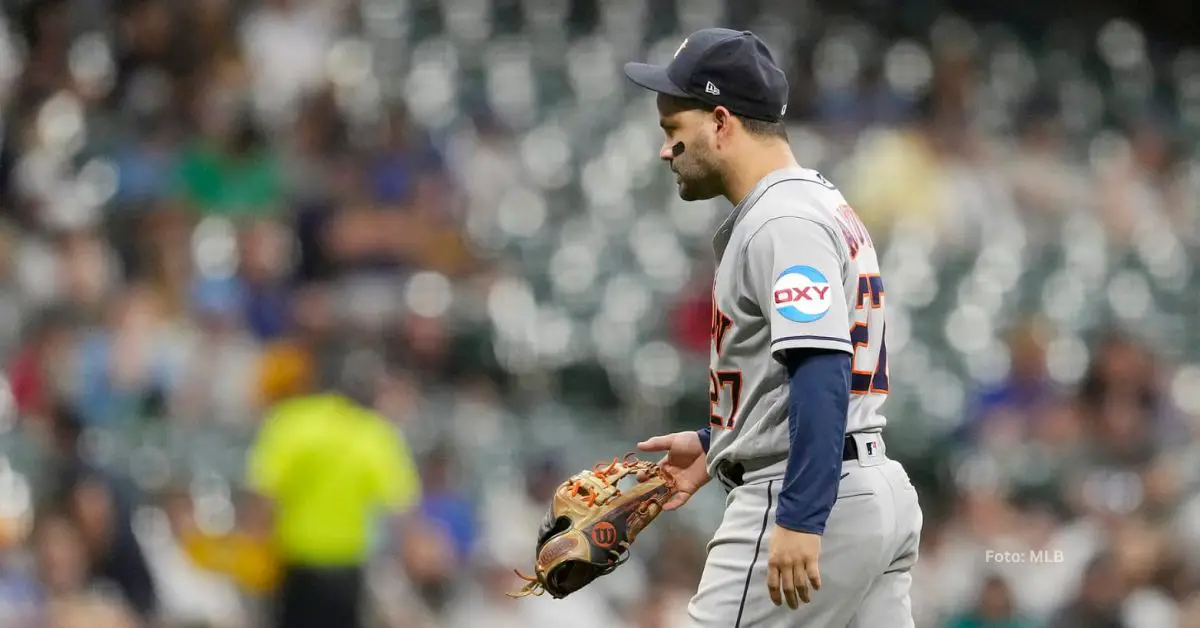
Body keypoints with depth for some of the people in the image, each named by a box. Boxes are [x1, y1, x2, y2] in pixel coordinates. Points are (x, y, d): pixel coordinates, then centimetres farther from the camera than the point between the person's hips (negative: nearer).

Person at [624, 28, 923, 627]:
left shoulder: (784, 221, -14)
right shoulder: (826, 207, 19)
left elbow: (822, 373, -25)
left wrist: (800, 520, -30)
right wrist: (714, 445, 26)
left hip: (817, 501, -10)